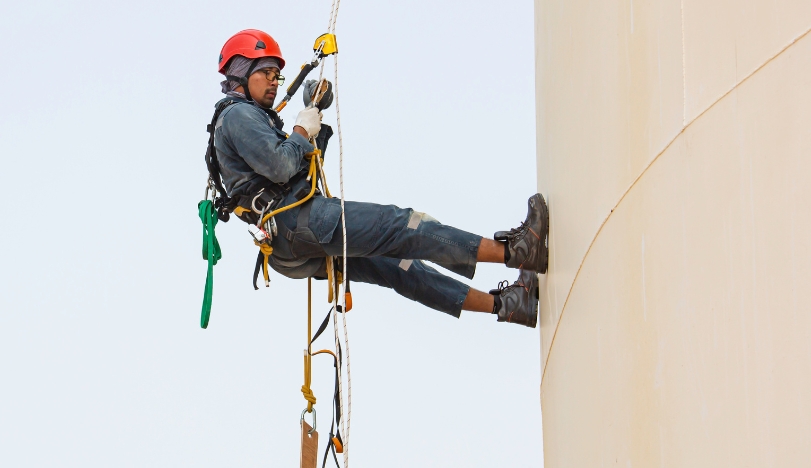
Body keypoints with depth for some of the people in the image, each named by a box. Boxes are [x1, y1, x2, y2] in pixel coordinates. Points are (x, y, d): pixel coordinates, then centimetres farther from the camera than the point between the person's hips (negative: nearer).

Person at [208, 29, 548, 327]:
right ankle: (513, 251, -21)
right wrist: (302, 130, -3)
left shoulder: (251, 117, 27)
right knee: (401, 226, -16)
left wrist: (318, 129, 14)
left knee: (396, 265, 8)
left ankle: (503, 305, 9)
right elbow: (281, 167, -20)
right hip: (296, 221, -11)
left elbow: (302, 169, 27)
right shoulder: (238, 115, -6)